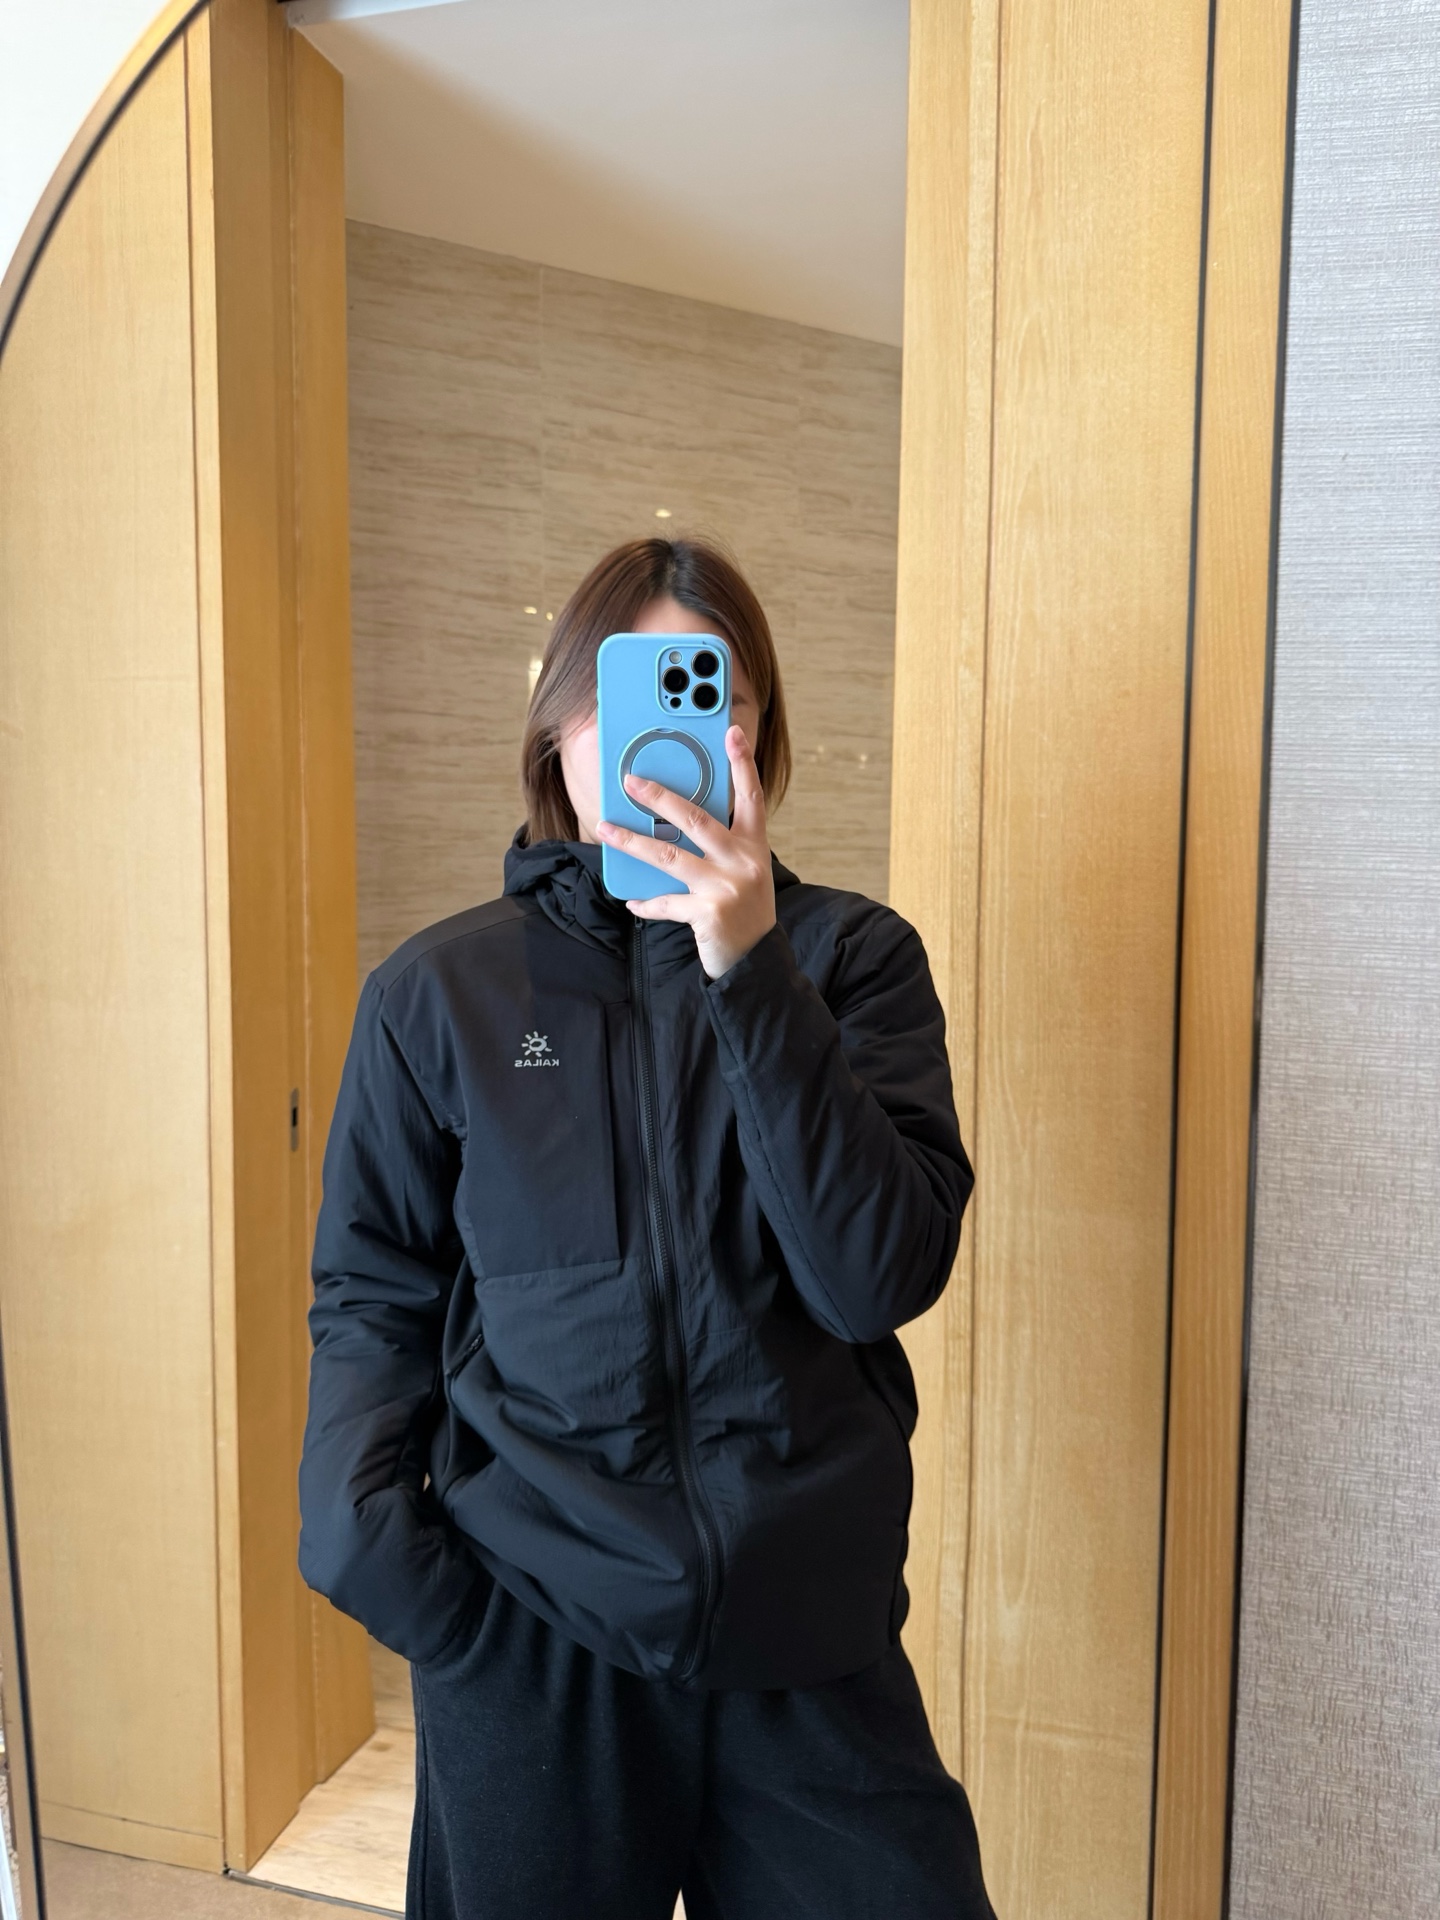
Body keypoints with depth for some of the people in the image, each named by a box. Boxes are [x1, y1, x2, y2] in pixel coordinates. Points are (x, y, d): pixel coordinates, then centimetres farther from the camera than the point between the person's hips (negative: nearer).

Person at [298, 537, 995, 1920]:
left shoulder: (851, 959, -3)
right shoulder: (439, 991, -1)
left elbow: (882, 1276, -14)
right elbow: (374, 1298, 5)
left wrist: (754, 975, -23)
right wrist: (359, 1526, -11)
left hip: (809, 1641, 0)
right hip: (525, 1637, 1)